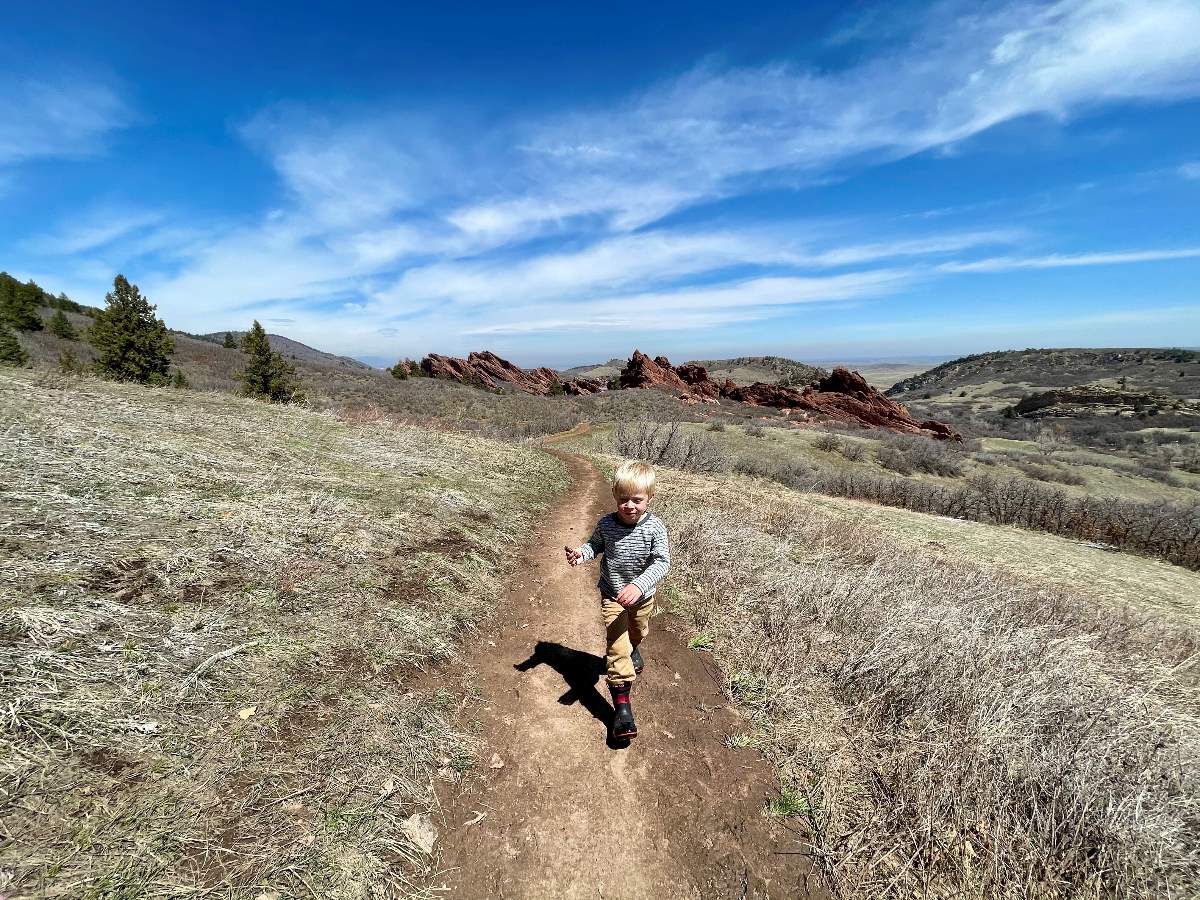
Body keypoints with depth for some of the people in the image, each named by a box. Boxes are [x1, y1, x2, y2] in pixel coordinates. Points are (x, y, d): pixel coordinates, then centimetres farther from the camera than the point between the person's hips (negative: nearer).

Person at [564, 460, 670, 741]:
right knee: (617, 647, -7)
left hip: (642, 595, 1)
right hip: (612, 595, -1)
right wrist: (582, 553, -20)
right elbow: (596, 544, 2)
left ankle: (633, 650, 66)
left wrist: (639, 585, -42)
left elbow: (662, 562, -28)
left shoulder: (655, 527, -24)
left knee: (638, 632, 30)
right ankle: (621, 706, 3)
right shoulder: (606, 524, -18)